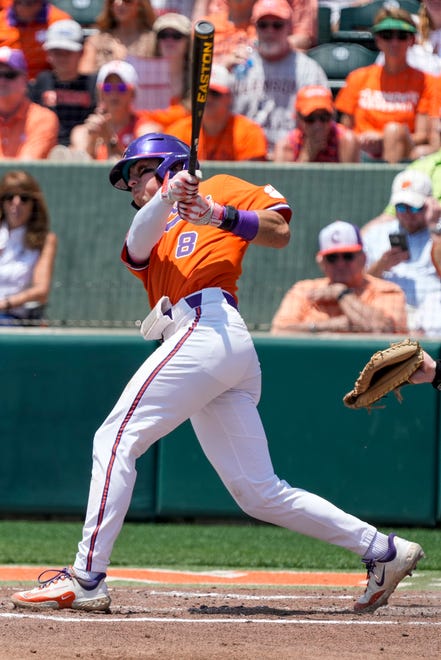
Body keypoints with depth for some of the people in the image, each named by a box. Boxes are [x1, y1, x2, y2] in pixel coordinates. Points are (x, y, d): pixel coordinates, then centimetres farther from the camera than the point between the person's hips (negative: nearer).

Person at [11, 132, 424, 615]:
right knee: (260, 494, 2)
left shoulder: (220, 189, 17)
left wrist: (219, 215, -11)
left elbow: (279, 232, 3)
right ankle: (382, 550, 5)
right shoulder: (150, 231, 34)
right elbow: (138, 245, 8)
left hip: (211, 326, -8)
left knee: (116, 438, -14)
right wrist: (168, 198, -11)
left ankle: (86, 578, -21)